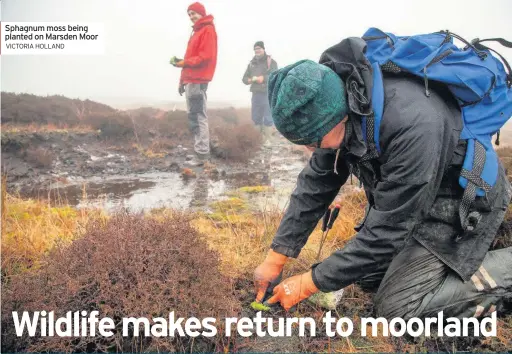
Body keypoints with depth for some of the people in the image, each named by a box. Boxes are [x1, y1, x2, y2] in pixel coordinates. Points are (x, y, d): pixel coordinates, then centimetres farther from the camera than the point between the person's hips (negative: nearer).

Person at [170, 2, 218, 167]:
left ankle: (202, 155, -13)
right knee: (195, 116, 9)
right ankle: (201, 151, 13)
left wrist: (183, 62, -22)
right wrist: (183, 80, 21)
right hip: (192, 79, 10)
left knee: (197, 116, -13)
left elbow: (206, 56, -17)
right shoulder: (197, 31, 25)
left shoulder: (207, 30, -5)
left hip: (198, 80, -10)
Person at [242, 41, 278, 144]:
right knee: (255, 118, 11)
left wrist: (263, 78, -23)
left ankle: (266, 139, 4)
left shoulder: (271, 62, 0)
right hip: (256, 94, 6)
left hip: (268, 94, -5)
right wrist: (250, 80, -9)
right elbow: (244, 78, 13)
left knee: (268, 118, -3)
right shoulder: (252, 63, 16)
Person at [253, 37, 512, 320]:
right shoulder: (338, 103, -15)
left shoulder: (413, 125, -39)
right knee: (367, 275, 12)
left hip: (460, 203, -7)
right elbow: (315, 185, -4)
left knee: (397, 306, -12)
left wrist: (310, 283, -22)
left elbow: (387, 231, -31)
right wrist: (275, 259, -5)